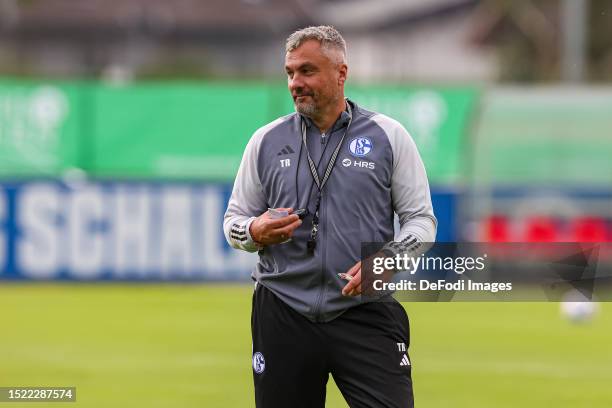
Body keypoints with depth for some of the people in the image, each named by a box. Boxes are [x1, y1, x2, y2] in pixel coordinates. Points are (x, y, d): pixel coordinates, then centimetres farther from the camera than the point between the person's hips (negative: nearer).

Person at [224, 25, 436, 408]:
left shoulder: (389, 136, 4)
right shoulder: (266, 141, 10)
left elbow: (421, 219, 4)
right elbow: (234, 221, 15)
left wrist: (390, 259, -16)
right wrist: (256, 232, -9)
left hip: (367, 315, -2)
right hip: (283, 315, 2)